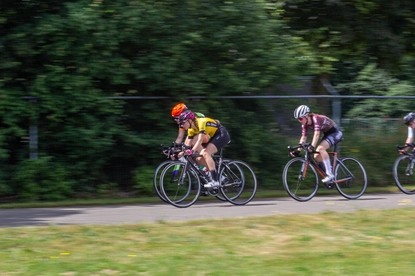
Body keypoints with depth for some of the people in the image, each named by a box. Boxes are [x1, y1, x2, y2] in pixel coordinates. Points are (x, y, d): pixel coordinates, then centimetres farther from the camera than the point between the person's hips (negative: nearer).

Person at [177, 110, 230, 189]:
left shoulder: (201, 122, -26)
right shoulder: (191, 129, 0)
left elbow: (200, 140, -37)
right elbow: (187, 144, 1)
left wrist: (192, 151, -48)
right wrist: (182, 152, -15)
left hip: (222, 135, -9)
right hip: (213, 137, 9)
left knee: (205, 153, -26)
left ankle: (215, 181, -29)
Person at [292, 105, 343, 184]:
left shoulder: (316, 118, -27)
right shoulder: (305, 124, -4)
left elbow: (317, 134, -38)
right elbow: (303, 137, -3)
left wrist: (312, 146, -50)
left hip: (335, 132, -9)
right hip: (327, 134, 9)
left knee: (321, 148, -31)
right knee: (316, 156, -5)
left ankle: (330, 174, -29)